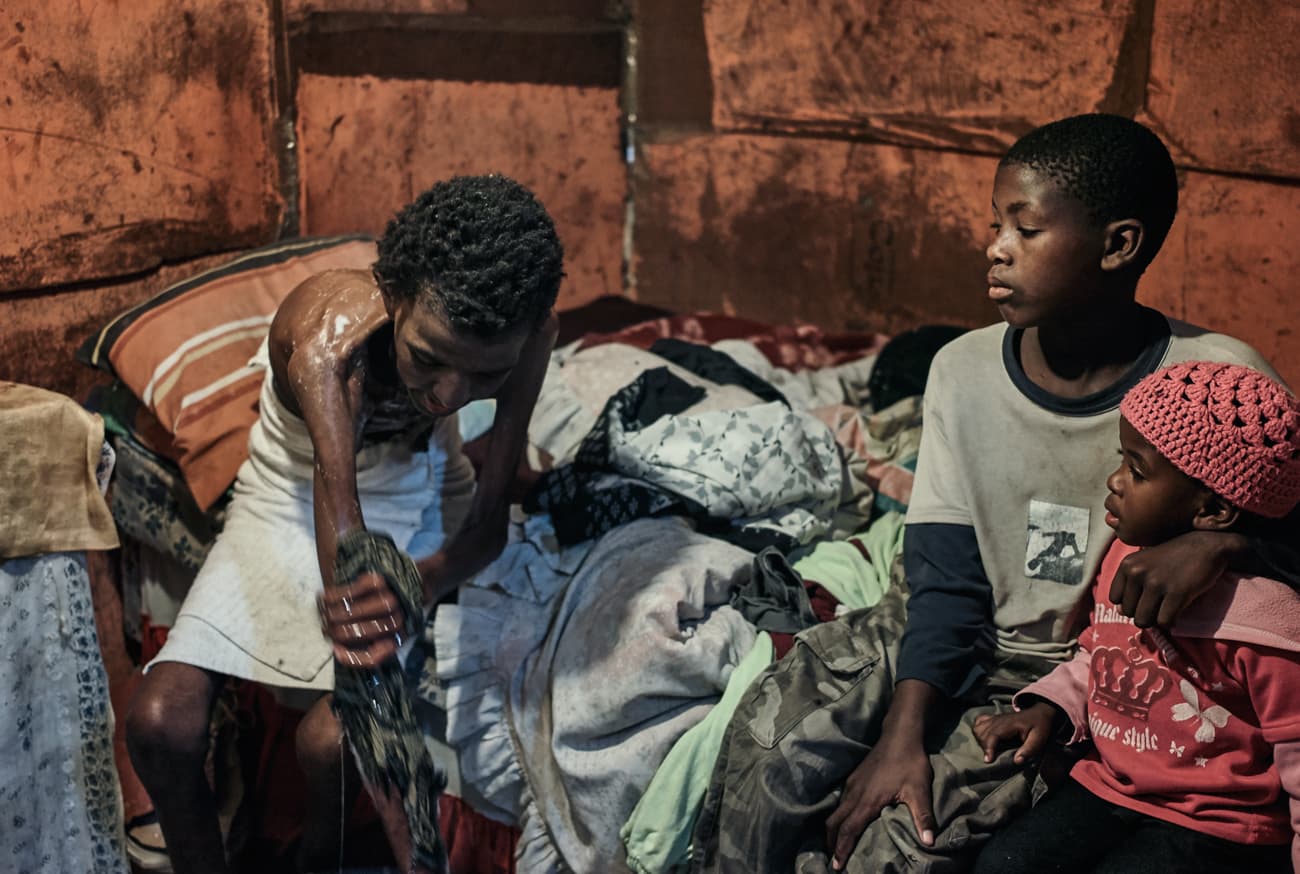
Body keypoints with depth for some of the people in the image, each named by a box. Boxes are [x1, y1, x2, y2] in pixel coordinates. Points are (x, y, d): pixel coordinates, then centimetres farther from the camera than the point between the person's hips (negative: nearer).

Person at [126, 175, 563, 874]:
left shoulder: (524, 335, -29)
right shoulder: (325, 341, -39)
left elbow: (490, 522, -22)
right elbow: (339, 509, -49)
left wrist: (420, 583, -46)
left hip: (414, 496, 1)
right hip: (295, 492, -1)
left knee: (331, 736, -21)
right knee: (159, 724, -18)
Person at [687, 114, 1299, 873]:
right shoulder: (964, 370, -4)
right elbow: (946, 577, -6)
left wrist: (1224, 541, -34)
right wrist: (903, 730, -18)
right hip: (958, 638, 4)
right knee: (767, 748, -17)